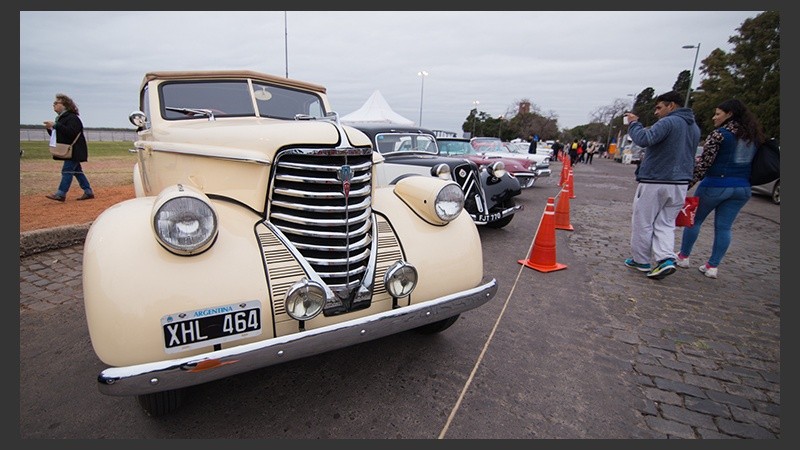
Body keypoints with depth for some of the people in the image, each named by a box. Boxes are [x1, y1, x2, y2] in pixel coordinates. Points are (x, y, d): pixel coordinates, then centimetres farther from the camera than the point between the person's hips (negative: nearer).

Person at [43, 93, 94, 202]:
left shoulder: (72, 118, -13)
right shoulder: (61, 118, 17)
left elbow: (71, 132, -28)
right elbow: (57, 135, 21)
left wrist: (55, 125, -25)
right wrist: (50, 129, 2)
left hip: (74, 151, -10)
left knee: (67, 170, -10)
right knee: (77, 171, 10)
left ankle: (60, 194, -8)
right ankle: (88, 192, 13)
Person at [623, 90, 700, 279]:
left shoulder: (668, 122, -13)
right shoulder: (694, 127, 17)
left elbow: (643, 139, -25)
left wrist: (633, 123, -10)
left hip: (654, 182, -7)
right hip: (680, 183, 8)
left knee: (642, 223, 5)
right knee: (666, 223, 12)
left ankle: (641, 261, 15)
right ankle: (666, 259, -4)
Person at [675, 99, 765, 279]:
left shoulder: (719, 134, -11)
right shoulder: (754, 136, 11)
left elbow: (703, 163, -15)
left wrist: (688, 184, -11)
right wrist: (743, 181, 19)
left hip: (716, 185, -6)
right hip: (742, 188, 6)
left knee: (694, 220, 10)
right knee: (724, 227, 9)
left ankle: (683, 257, 18)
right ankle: (712, 266, 12)